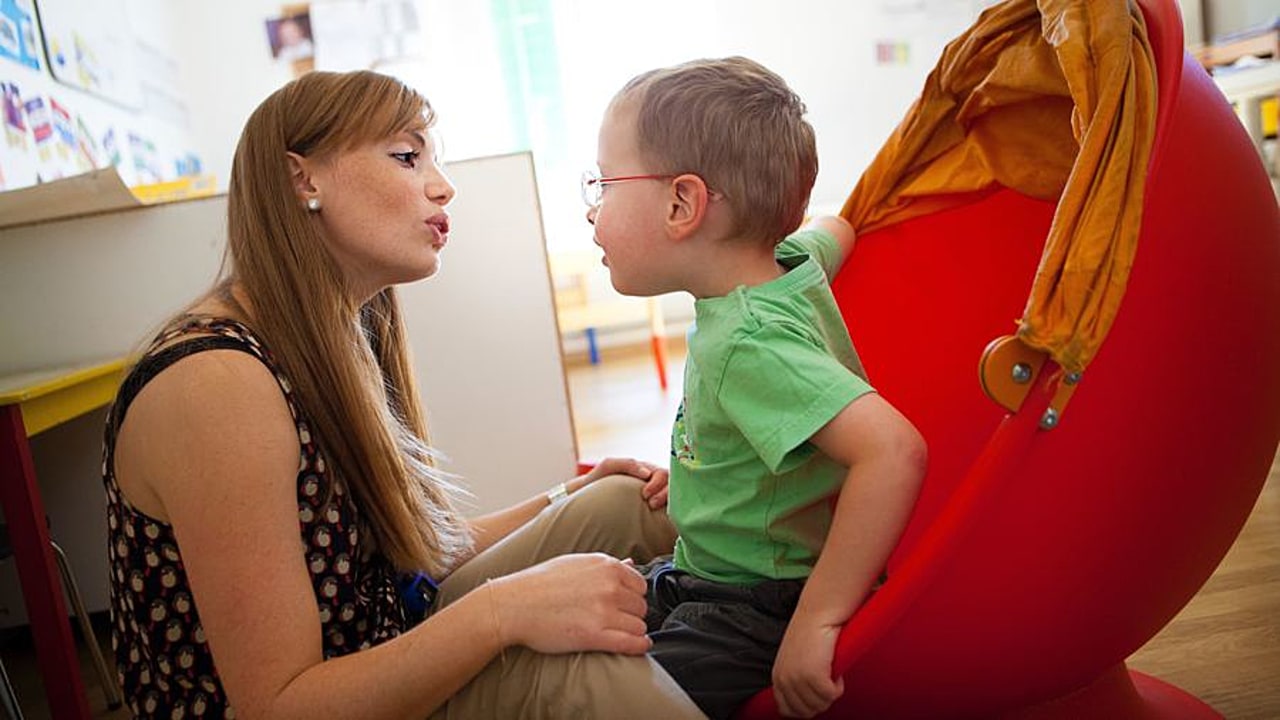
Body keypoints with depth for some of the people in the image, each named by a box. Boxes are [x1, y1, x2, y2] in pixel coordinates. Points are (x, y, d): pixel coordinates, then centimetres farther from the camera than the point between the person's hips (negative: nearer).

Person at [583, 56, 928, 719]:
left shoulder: (748, 345, -29)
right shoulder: (794, 257, -3)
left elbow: (893, 450, -40)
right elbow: (840, 229, 20)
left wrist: (817, 620, -31)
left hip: (759, 617, -9)